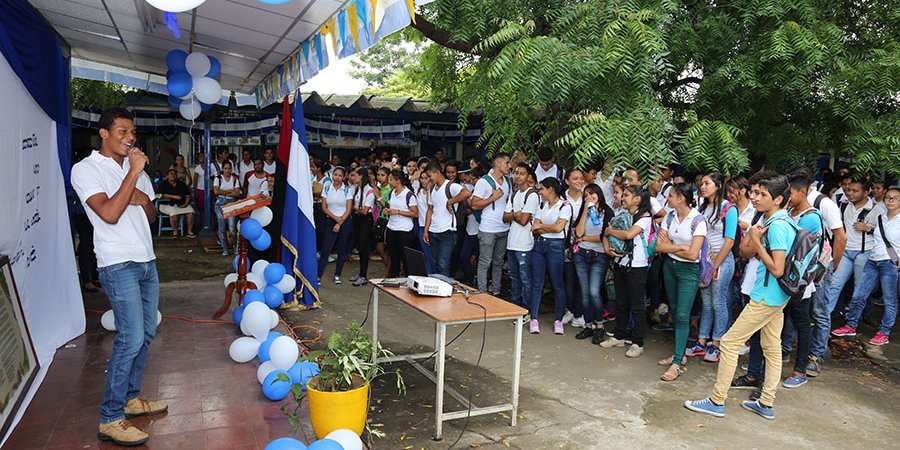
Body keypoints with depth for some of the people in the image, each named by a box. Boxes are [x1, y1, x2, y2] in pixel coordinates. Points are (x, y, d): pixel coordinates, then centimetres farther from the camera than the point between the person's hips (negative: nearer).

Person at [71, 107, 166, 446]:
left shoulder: (135, 167, 15)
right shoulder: (86, 169, -7)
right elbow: (109, 213, -21)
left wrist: (143, 199, -2)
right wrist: (133, 174, -19)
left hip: (146, 260, 8)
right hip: (118, 264, -8)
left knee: (146, 333, 11)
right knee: (131, 337, -14)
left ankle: (131, 397, 25)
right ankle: (110, 419, -4)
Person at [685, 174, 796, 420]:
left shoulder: (777, 226, -20)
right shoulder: (780, 222, 10)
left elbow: (777, 269, -22)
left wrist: (756, 242, -18)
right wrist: (757, 237, -2)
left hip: (766, 296, -10)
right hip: (777, 297, 10)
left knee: (729, 342, -4)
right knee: (772, 348, 14)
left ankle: (717, 401, 3)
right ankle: (767, 404, 24)